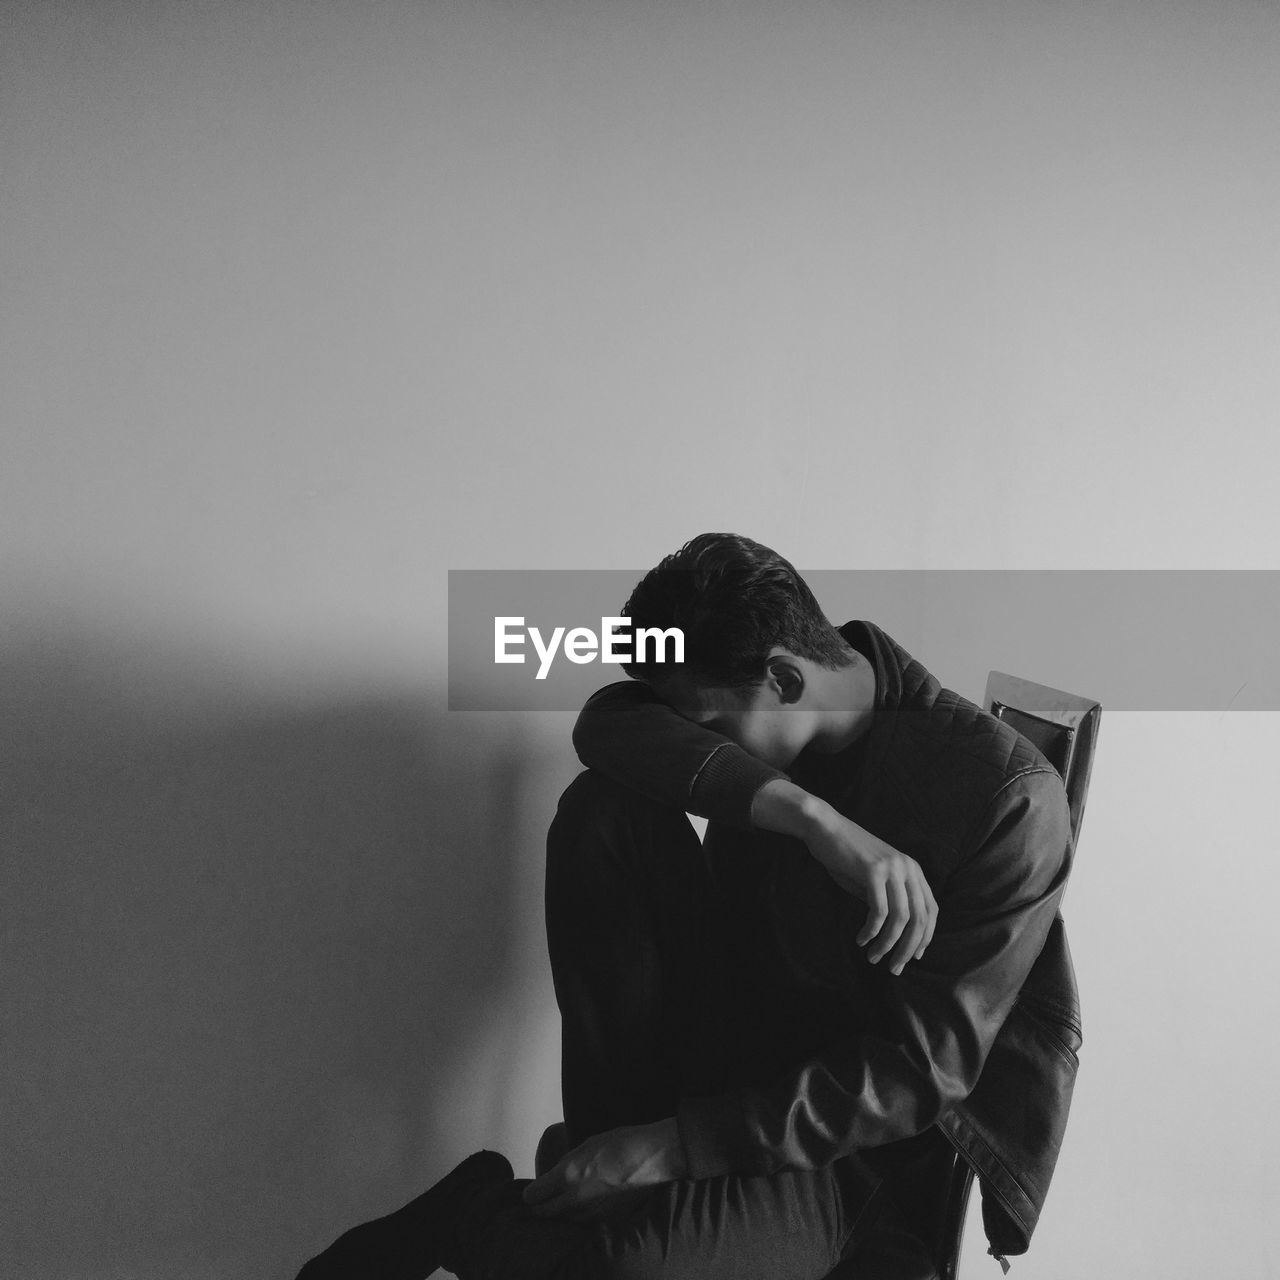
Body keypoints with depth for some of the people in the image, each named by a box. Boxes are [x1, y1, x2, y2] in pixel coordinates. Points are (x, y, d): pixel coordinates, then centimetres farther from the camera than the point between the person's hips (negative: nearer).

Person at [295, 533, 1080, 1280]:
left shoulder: (1009, 798, -21)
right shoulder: (747, 693, -5)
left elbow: (924, 1072, -21)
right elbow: (609, 723, -23)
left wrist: (677, 1145, -25)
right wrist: (811, 816, -36)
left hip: (860, 1145, -4)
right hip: (731, 1036, 5)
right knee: (605, 808, -19)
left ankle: (463, 1217, 0)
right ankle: (605, 1162, -11)